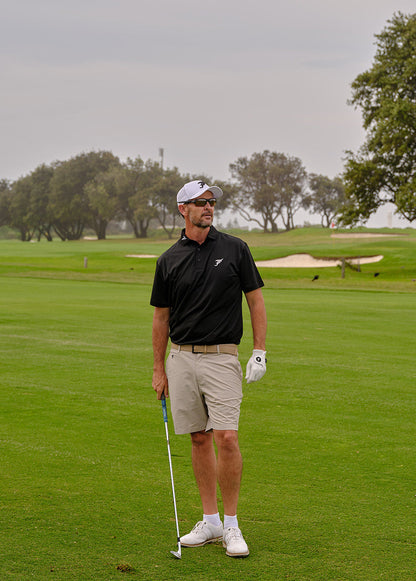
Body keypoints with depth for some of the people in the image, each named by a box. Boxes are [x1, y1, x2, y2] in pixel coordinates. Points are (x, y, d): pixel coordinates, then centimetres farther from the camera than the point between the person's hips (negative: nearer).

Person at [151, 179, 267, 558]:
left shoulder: (234, 249, 0)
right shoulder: (169, 260, 5)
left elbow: (255, 299, 4)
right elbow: (161, 317, 11)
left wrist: (260, 351, -3)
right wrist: (159, 369, 9)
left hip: (221, 357, -2)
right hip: (181, 359, 2)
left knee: (227, 438, -11)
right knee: (200, 439, 7)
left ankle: (231, 525, 0)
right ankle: (210, 522, 16)